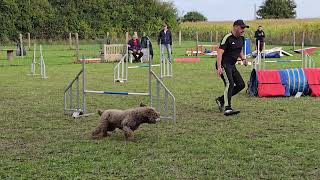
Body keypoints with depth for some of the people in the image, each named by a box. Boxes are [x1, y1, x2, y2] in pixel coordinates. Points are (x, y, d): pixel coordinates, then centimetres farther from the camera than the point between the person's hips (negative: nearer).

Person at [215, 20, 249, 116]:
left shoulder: (241, 38, 11)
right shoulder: (228, 38, -15)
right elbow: (220, 52, -21)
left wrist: (243, 58, 8)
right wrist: (219, 67, -31)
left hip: (232, 66, 9)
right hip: (224, 64, -9)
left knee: (241, 84, 5)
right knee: (229, 84, -23)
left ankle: (221, 100, 14)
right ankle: (227, 109, -27)